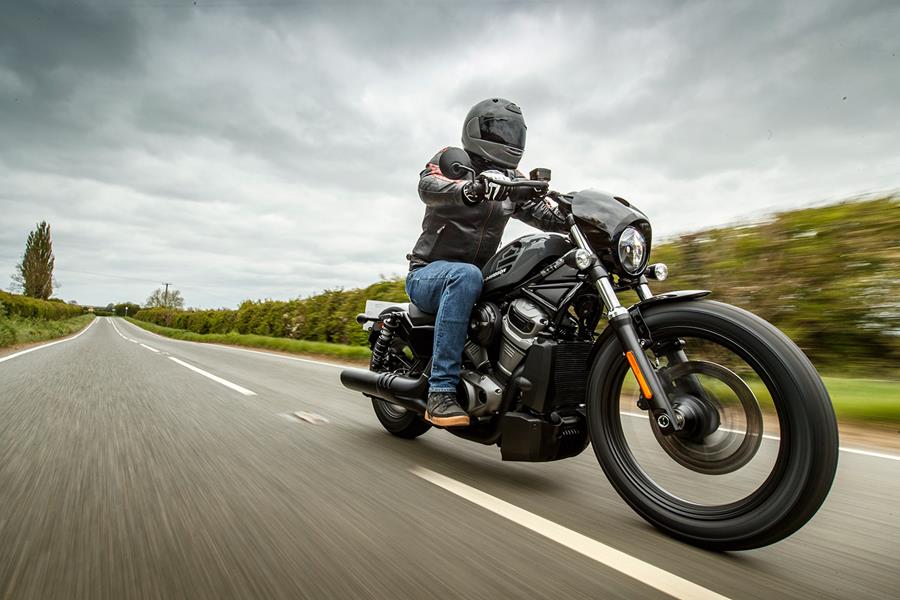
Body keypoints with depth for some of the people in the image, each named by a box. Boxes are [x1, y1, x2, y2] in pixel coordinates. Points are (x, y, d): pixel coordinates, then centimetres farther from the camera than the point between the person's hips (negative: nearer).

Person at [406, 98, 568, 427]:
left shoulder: (513, 180, 13)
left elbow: (545, 214, 5)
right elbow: (428, 186, -25)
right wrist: (471, 188, -46)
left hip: (478, 273, 6)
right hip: (428, 273, -5)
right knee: (465, 276, -39)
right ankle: (440, 393, -38)